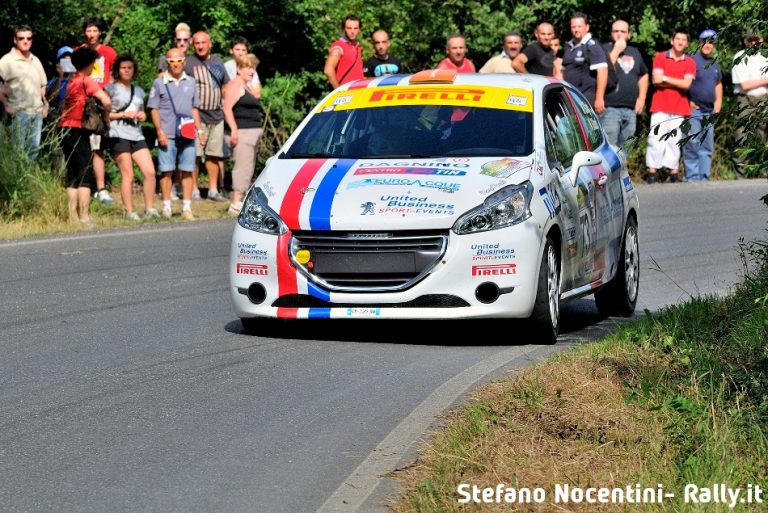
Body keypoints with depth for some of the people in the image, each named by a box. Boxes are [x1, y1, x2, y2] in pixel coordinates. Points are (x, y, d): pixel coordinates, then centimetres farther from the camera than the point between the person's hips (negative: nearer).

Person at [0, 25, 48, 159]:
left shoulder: (35, 61, 16)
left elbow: (42, 85, 25)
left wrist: (45, 103, 14)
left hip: (37, 112, 6)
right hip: (18, 113, -6)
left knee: (34, 148, 8)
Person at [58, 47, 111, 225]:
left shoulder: (71, 81, 14)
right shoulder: (86, 81, -8)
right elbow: (106, 101, -18)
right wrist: (106, 116, -3)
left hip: (66, 130, 7)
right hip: (78, 131, -7)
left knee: (72, 177, 10)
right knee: (85, 177, -5)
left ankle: (73, 217, 9)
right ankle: (84, 217, -11)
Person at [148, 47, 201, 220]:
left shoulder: (191, 82, 14)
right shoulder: (159, 83, 3)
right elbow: (154, 110, 1)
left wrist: (200, 130, 11)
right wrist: (160, 132, -7)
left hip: (188, 135, 3)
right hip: (167, 135, -3)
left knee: (187, 171, 2)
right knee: (166, 171, -1)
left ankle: (187, 208, 6)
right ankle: (166, 207, 6)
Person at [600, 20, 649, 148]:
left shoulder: (634, 52, 20)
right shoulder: (605, 49, 2)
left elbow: (644, 75, 27)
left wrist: (641, 98, 16)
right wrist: (616, 50, -10)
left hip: (631, 109, 6)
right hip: (610, 107, -6)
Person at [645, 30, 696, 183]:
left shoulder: (690, 62, 8)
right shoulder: (660, 57, 6)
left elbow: (686, 84, -5)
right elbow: (656, 80, -5)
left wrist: (666, 79, -5)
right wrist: (678, 83, -5)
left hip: (679, 108, 1)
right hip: (660, 106, -1)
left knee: (675, 140, 2)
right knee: (656, 139, -6)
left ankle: (673, 173, 4)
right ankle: (651, 172, -6)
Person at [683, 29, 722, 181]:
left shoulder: (714, 64, 18)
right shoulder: (692, 60, -4)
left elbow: (718, 84, 28)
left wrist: (717, 105, 16)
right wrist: (689, 103, -11)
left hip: (709, 112, 7)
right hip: (693, 111, -7)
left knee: (707, 147, 6)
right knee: (692, 146, -10)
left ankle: (704, 177, 9)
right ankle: (692, 177, -10)